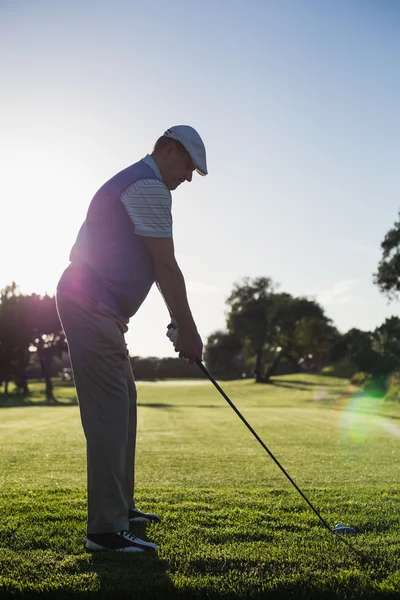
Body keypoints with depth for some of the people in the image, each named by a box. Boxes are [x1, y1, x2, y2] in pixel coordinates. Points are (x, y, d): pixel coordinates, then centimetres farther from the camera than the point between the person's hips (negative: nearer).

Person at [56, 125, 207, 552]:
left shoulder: (135, 184, 23)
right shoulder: (148, 186, -10)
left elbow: (157, 267, 22)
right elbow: (166, 267, -13)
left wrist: (179, 323, 20)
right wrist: (188, 330, -6)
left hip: (97, 308, 11)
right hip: (91, 306, -11)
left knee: (122, 402, 15)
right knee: (109, 413, -11)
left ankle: (119, 506, 23)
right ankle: (106, 529, -7)